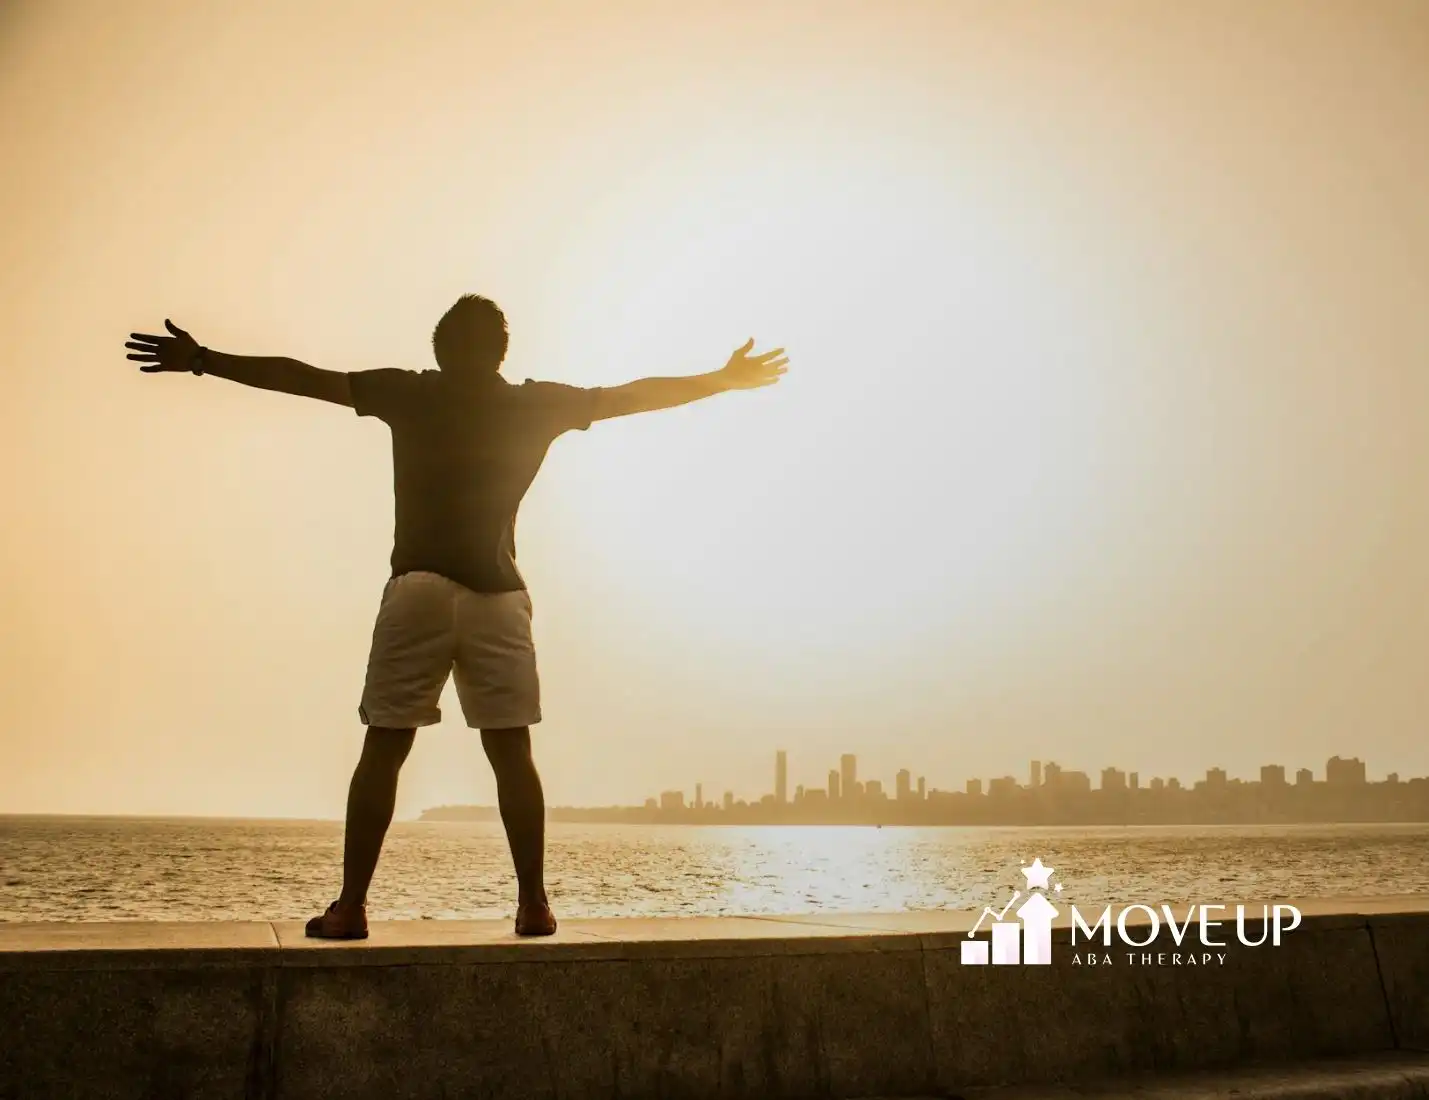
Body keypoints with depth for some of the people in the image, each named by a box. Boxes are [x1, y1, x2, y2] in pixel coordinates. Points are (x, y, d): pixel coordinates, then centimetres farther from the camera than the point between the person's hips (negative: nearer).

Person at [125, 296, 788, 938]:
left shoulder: (408, 394, 9)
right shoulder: (536, 405, 11)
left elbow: (304, 379, 12)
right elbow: (631, 397, 17)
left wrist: (201, 361, 21)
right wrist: (726, 381, 28)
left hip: (417, 588, 0)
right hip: (496, 595, 1)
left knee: (383, 750, 2)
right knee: (512, 754, 4)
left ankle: (351, 906, -1)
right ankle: (533, 904, 3)